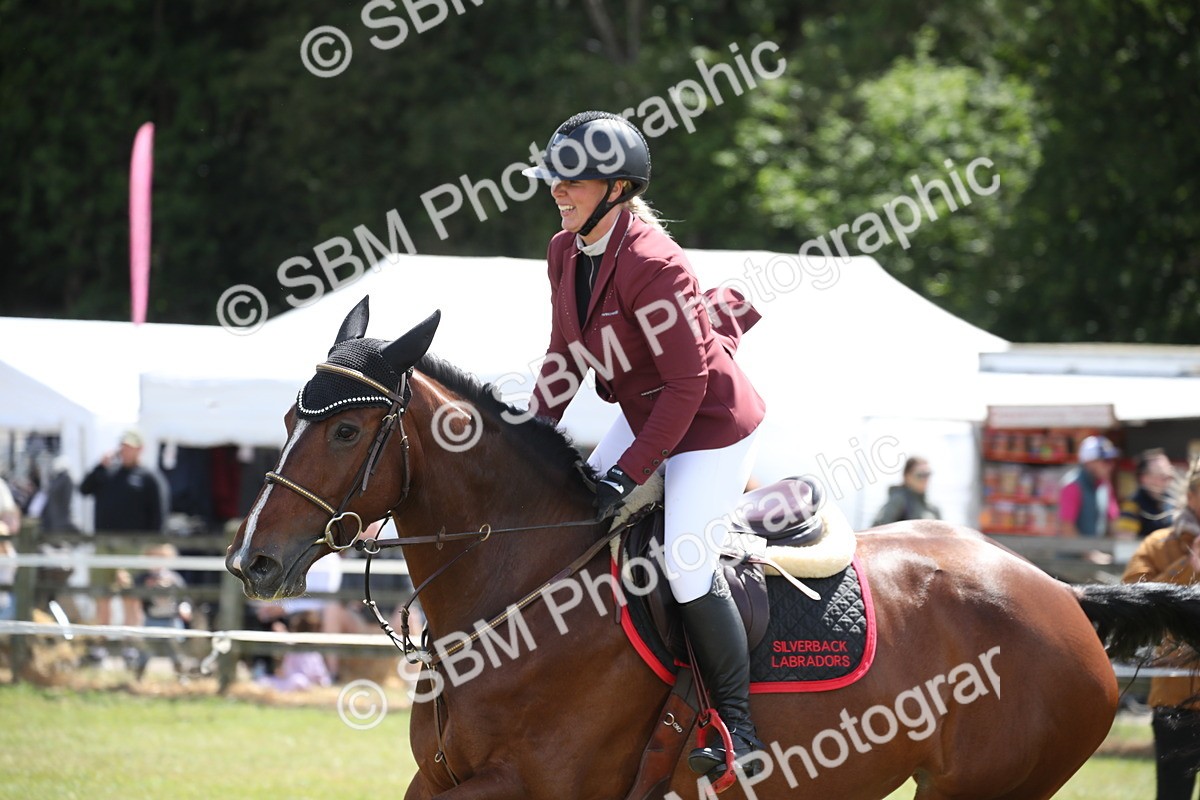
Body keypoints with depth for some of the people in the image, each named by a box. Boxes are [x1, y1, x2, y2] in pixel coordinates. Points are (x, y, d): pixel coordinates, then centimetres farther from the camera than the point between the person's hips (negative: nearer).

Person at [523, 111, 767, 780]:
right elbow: (566, 356, 11)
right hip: (644, 416, 10)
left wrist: (629, 474, -26)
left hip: (712, 421, -10)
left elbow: (687, 383, -27)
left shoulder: (650, 263, -29)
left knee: (687, 563, -18)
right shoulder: (566, 252, -2)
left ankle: (739, 726, -4)